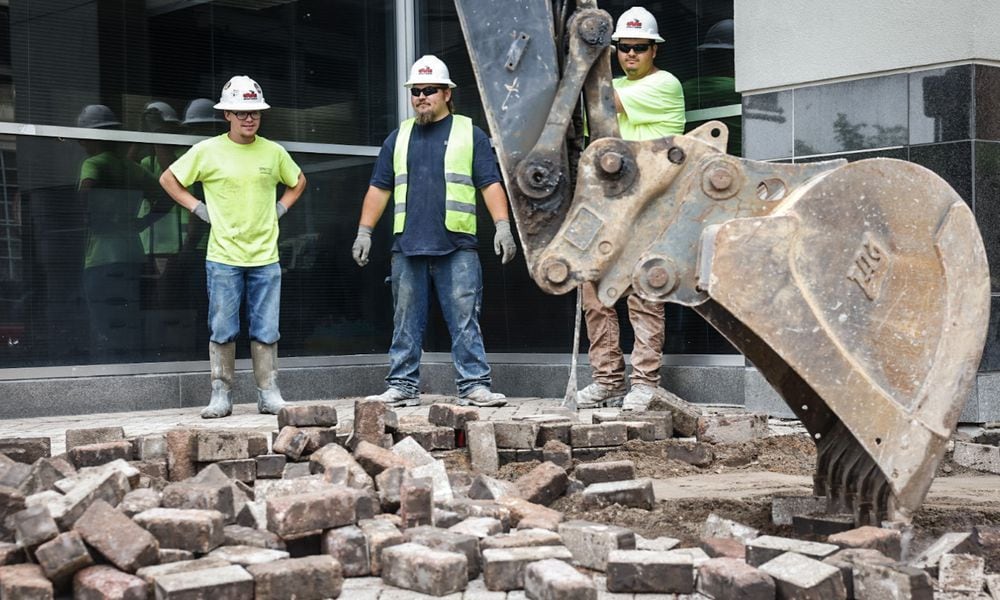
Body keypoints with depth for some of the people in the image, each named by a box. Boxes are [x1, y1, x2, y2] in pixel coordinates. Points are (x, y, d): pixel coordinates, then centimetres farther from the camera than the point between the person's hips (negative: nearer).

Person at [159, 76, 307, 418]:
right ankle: (221, 395, 10)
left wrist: (280, 208, 9)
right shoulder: (207, 151, -1)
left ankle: (269, 395, 11)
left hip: (265, 257, 2)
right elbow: (168, 179, 8)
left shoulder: (273, 152, 6)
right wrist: (199, 209, 0)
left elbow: (298, 181, 24)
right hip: (223, 257, -2)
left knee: (266, 330, 4)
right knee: (222, 330, 2)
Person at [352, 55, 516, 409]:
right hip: (407, 247, 3)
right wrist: (364, 232, 9)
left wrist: (502, 226, -9)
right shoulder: (399, 138, 16)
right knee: (406, 323, 6)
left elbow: (490, 184, 3)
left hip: (457, 247, -3)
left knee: (465, 322, -4)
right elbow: (379, 188, 16)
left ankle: (474, 386, -1)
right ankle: (403, 387, 12)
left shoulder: (470, 134, 7)